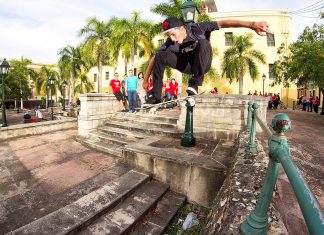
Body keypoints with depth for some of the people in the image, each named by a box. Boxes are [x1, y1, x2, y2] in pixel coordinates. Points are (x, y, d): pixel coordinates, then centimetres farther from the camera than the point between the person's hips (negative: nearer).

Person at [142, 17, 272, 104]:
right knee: (161, 56, -19)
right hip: (187, 65, 3)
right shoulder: (170, 43, -17)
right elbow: (155, 58, -10)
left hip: (203, 64, -2)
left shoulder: (196, 28, -24)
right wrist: (146, 79, -8)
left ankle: (195, 82, -30)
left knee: (203, 43, -35)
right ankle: (155, 96, -18)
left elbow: (223, 23, -32)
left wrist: (252, 25, -42)